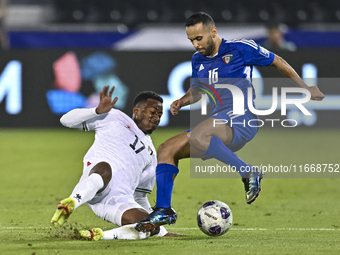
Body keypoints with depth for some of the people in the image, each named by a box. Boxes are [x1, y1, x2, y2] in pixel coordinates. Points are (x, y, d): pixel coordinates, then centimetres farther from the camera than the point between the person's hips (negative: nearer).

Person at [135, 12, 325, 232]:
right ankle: (163, 211, -1)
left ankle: (249, 173, -27)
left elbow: (277, 62, 7)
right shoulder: (198, 60, 15)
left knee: (196, 137, -35)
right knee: (166, 150, -2)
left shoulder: (240, 49, -4)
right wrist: (182, 102, 11)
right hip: (218, 124, 8)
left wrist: (304, 88, 10)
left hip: (240, 122, -8)